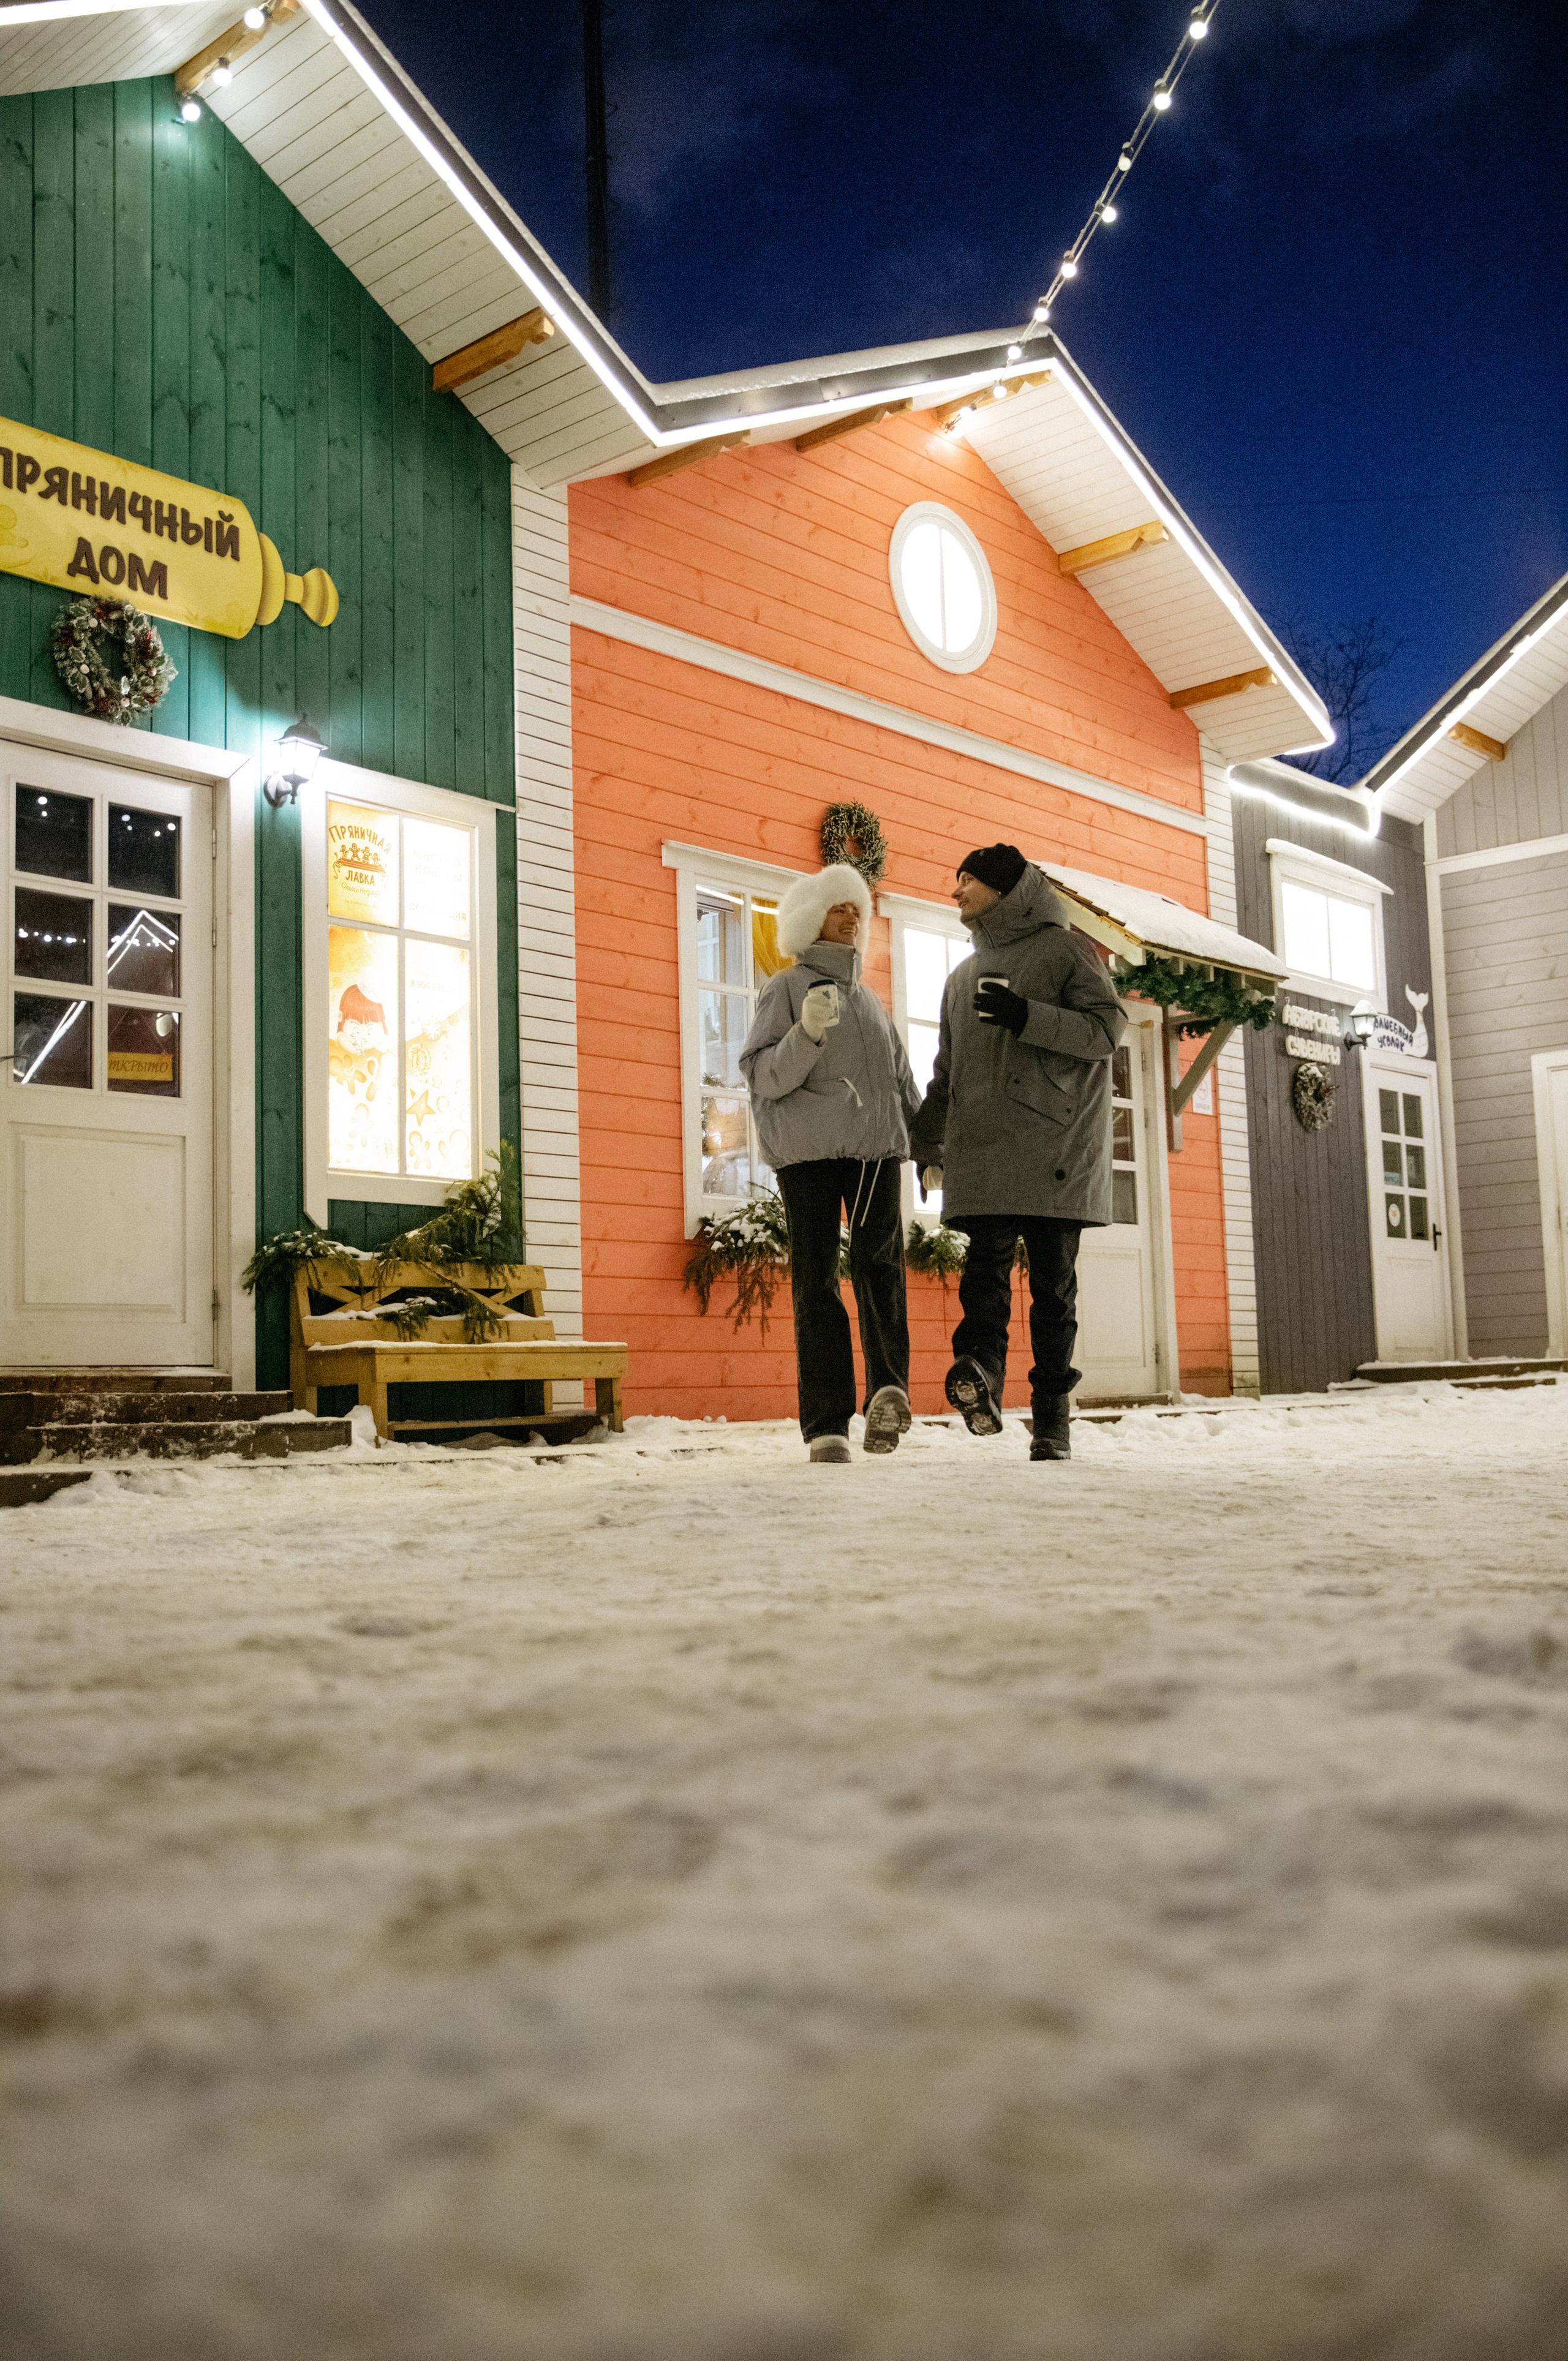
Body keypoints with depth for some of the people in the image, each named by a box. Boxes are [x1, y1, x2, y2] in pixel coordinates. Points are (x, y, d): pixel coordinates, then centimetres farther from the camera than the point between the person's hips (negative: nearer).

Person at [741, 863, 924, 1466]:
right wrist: (807, 1033, -21)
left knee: (880, 1267, -16)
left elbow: (903, 1083, 27)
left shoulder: (871, 1002, 25)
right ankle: (827, 1426, -9)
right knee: (816, 1284, -7)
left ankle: (889, 1388, -28)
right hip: (807, 1150, -4)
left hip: (876, 1148, 4)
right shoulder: (786, 989, 8)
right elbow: (764, 1077, -4)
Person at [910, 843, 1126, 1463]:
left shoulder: (1063, 949, 7)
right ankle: (981, 1369, -35)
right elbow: (945, 1074, 31)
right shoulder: (963, 977, 27)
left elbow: (1108, 1029, -5)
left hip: (1055, 1151, -4)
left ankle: (1052, 1418, 0)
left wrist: (1027, 1016, -16)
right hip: (981, 1152, 4)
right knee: (986, 1261, -17)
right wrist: (927, 1144, 26)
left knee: (1054, 1283, -2)